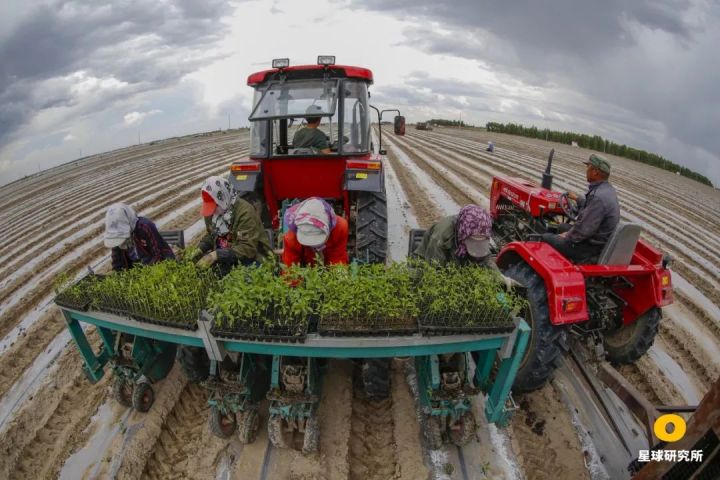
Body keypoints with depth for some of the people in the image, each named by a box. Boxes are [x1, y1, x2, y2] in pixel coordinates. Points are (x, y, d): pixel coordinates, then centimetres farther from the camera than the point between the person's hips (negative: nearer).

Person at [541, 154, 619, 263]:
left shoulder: (598, 196, -29)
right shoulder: (608, 189, 2)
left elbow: (584, 230, -29)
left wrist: (567, 236, -14)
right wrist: (578, 199, 28)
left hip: (590, 248, -10)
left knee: (546, 238, -3)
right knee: (561, 227, 26)